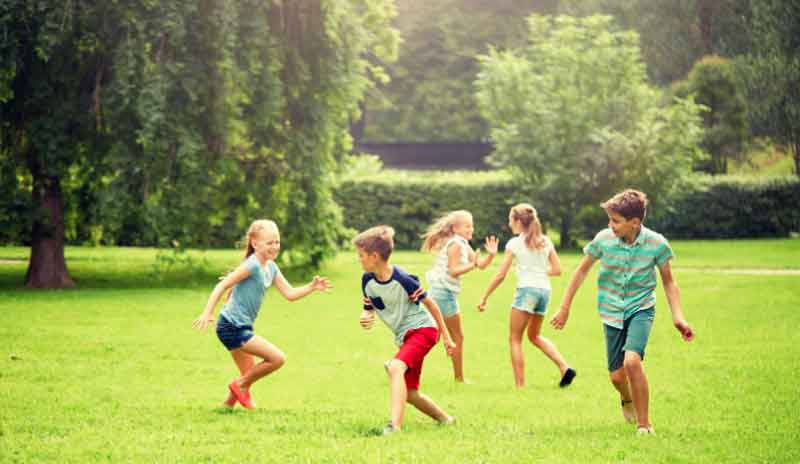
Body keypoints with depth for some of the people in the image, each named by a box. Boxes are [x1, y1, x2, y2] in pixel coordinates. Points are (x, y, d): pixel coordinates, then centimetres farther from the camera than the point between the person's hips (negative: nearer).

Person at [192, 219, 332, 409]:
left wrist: (311, 287, -4)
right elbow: (222, 286, -21)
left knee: (249, 374, 18)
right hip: (232, 327, -10)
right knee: (278, 358, -12)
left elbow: (290, 294, 11)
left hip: (241, 328, 10)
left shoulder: (271, 268, 9)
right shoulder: (252, 265, -18)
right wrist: (207, 313, -27)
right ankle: (241, 386, 3)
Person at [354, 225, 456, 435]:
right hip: (404, 336, 8)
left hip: (422, 329, -8)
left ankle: (394, 426, -42)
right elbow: (369, 308, 11)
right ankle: (445, 419, 29)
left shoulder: (403, 280, -21)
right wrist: (365, 317, -16)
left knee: (395, 367, -32)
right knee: (409, 392, 8)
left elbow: (430, 304, -8)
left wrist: (446, 336, -2)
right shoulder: (367, 280, -3)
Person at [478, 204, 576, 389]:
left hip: (526, 289, -6)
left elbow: (500, 275, -4)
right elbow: (557, 270, 8)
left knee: (515, 339, 4)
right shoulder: (545, 241, 11)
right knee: (534, 335, 23)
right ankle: (565, 367, 8)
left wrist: (484, 297, 2)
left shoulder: (515, 243, -3)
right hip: (544, 290, 6)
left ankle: (520, 385, -3)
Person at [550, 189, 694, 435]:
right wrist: (564, 308, 8)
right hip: (612, 312, 2)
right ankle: (627, 399, 42)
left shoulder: (656, 243, -14)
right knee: (617, 376, 3)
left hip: (641, 309, -2)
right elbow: (582, 271, 5)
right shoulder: (603, 239, -11)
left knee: (632, 360, -27)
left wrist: (678, 317, -10)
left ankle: (644, 424, -12)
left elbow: (668, 281, 0)